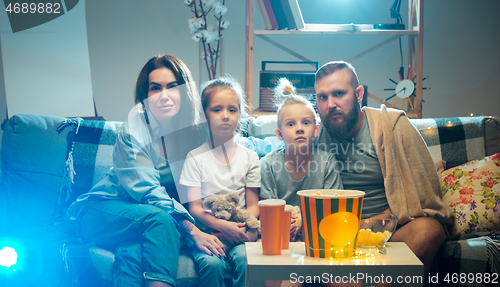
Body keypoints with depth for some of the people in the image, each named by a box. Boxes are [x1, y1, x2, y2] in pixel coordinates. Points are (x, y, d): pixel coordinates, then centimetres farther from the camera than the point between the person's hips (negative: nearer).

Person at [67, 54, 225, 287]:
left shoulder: (197, 130, -2)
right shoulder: (133, 131, -15)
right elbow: (149, 193, -22)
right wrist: (192, 231, -33)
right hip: (104, 211, -3)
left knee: (132, 253, -33)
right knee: (161, 219, -34)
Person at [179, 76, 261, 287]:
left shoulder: (249, 157, 10)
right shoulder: (196, 157, 4)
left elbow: (253, 206, 8)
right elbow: (194, 208, -2)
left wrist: (239, 227, -13)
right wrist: (222, 225, -19)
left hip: (239, 230, 1)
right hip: (207, 230, -1)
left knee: (245, 257, -28)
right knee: (212, 262, -29)